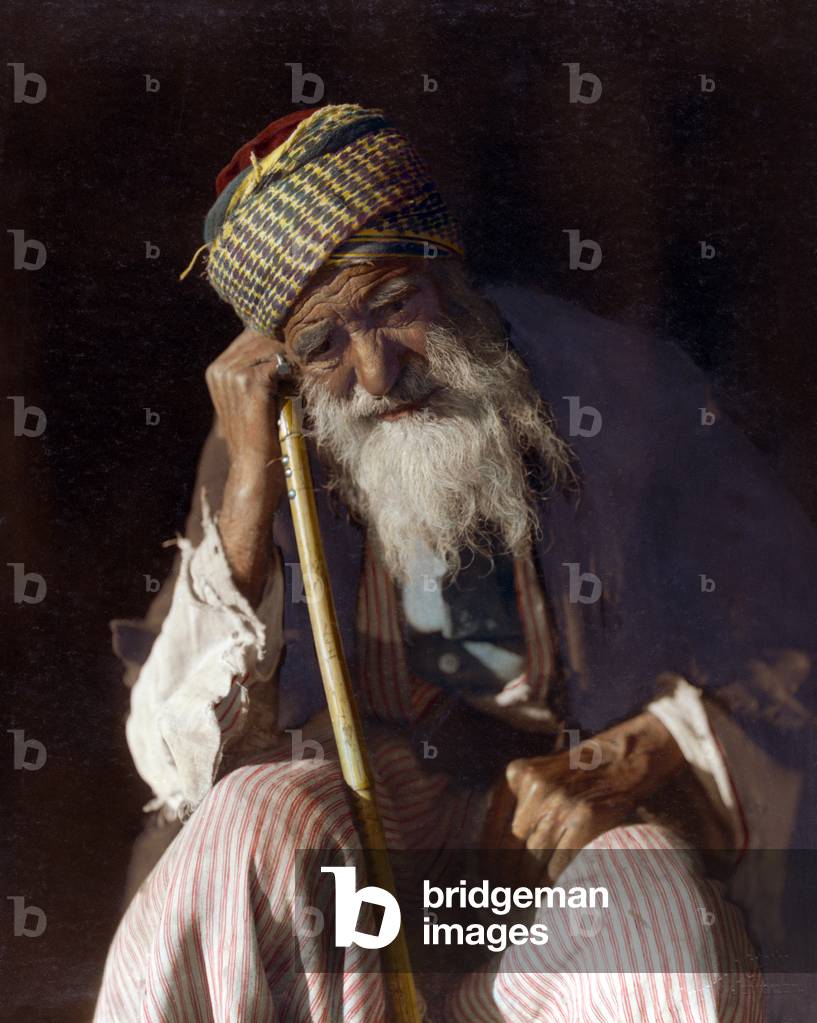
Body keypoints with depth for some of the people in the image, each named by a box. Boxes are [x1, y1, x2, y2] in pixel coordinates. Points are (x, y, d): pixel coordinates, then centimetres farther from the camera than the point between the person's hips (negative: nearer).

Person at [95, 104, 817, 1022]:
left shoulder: (621, 393, -5)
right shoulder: (267, 450, -1)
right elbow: (180, 761, -8)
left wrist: (638, 757, -18)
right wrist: (250, 492, -17)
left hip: (574, 820, -1)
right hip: (354, 804, 2)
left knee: (657, 907, -34)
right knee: (263, 817, -32)